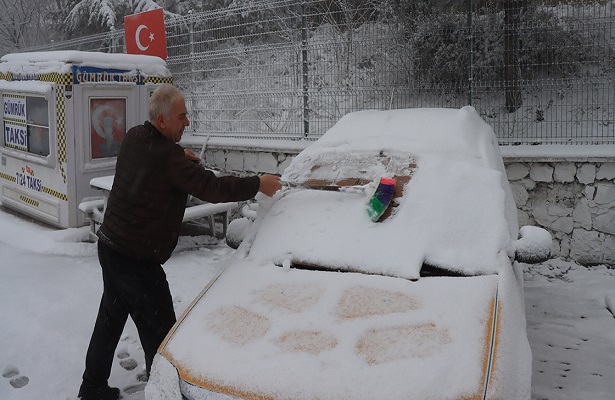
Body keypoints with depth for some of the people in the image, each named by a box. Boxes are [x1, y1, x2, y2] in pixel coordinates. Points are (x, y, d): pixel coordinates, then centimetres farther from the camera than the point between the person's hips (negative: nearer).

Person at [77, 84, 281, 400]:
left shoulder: (134, 137, 3)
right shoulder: (168, 157, -24)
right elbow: (211, 188, -25)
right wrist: (258, 184, -17)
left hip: (110, 244, 10)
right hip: (136, 258, -10)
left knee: (111, 317, 23)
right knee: (159, 330, 0)